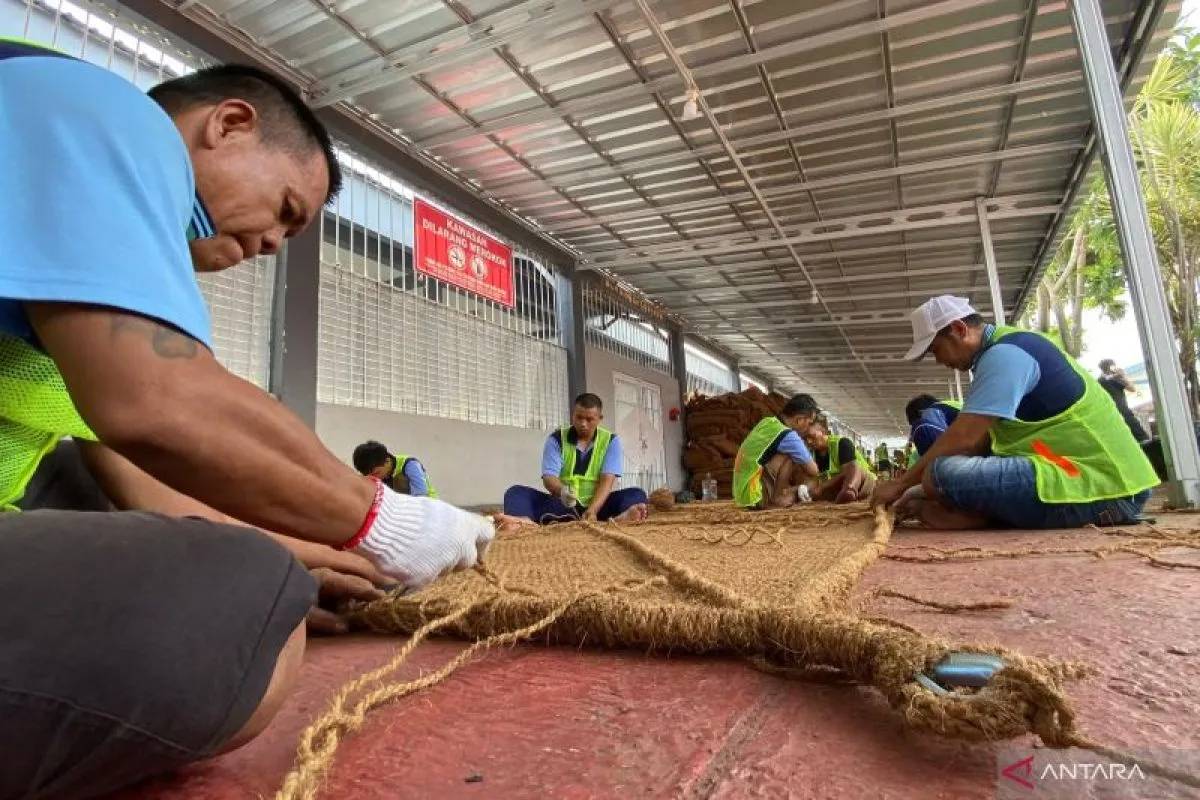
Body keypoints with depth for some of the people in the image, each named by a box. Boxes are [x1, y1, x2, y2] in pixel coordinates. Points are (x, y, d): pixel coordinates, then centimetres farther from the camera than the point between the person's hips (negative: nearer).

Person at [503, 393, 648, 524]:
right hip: (562, 506, 0)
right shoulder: (556, 439, 2)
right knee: (516, 492, -22)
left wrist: (592, 510, -29)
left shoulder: (610, 441, 1)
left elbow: (607, 480, -11)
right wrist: (561, 491, -34)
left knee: (636, 493, -24)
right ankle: (524, 521, -56)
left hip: (597, 504, 0)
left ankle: (620, 519, -59)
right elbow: (549, 477, -9)